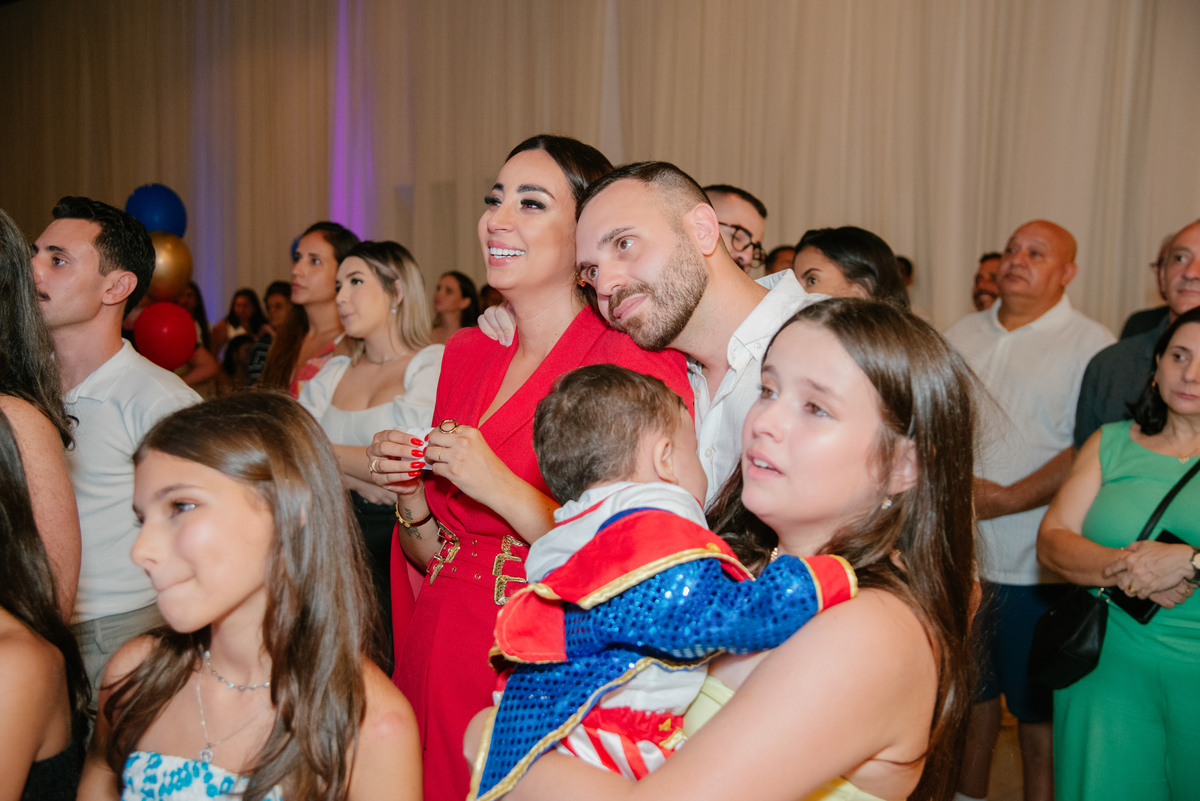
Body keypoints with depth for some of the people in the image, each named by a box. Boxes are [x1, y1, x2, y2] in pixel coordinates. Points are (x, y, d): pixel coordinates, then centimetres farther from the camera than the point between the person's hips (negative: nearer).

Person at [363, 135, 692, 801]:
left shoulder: (637, 360, -14)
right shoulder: (467, 354, 6)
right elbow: (435, 554, 13)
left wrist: (503, 489, -21)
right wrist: (409, 490, -6)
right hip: (437, 663, 6)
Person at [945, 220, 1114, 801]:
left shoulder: (1092, 345, -6)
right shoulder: (960, 336, 12)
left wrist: (1003, 499, -18)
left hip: (1034, 567, -5)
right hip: (958, 554, 5)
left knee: (1038, 709, 6)